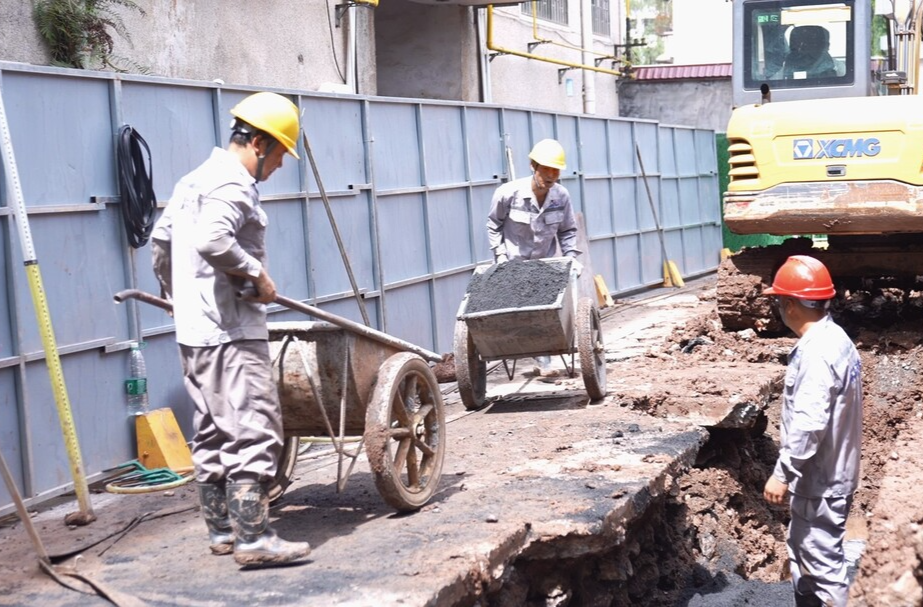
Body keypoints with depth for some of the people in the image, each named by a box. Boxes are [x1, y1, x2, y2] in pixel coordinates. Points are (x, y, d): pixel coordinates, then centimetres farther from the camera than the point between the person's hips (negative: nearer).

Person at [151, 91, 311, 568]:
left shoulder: (195, 179, 19)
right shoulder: (234, 184, -13)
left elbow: (160, 239, 26)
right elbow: (213, 240, -30)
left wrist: (174, 292, 37)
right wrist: (257, 273, -18)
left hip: (194, 331, 11)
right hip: (230, 332, -10)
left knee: (212, 432, 14)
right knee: (253, 431, -9)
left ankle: (221, 529, 22)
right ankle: (252, 538, -9)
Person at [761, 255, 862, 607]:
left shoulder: (816, 353, -25)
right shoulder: (833, 339, 8)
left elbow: (809, 424, -29)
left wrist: (782, 474, -23)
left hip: (819, 482, -10)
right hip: (823, 474, 10)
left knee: (824, 564, 0)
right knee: (803, 554, 22)